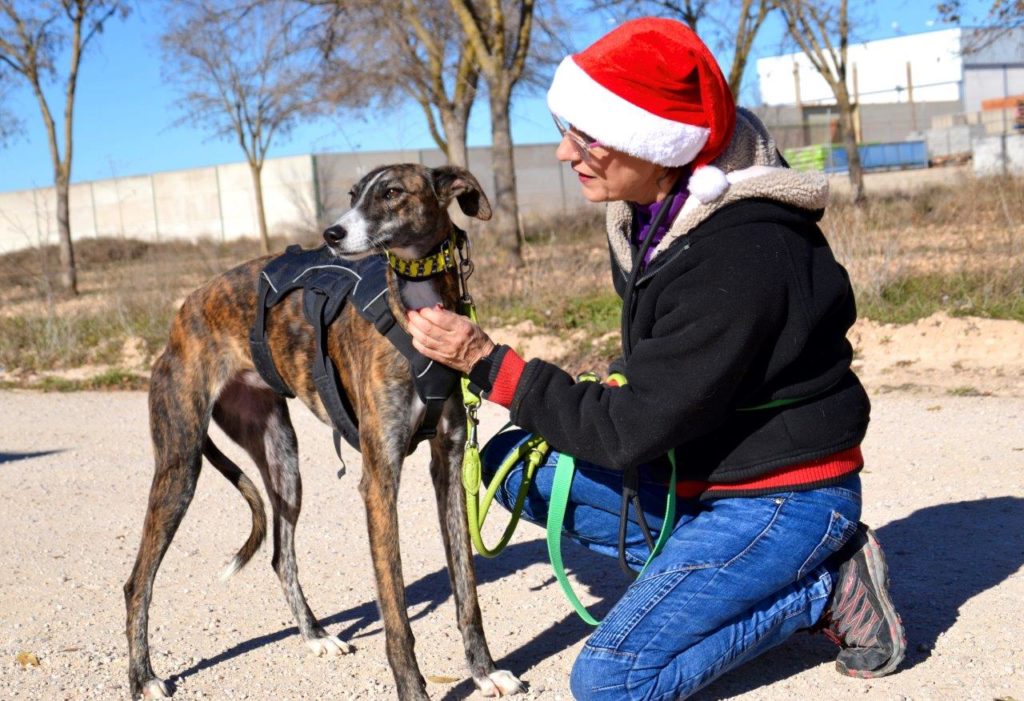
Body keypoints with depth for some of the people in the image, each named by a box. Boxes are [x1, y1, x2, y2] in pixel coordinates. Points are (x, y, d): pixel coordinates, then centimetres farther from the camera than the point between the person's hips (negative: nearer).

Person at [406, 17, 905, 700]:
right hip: (700, 468, 9)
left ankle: (825, 586, 0)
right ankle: (716, 566, 2)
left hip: (786, 495, -9)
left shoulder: (739, 260, -31)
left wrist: (487, 362, -22)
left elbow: (632, 431, -24)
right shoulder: (656, 210, -3)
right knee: (514, 464, 3)